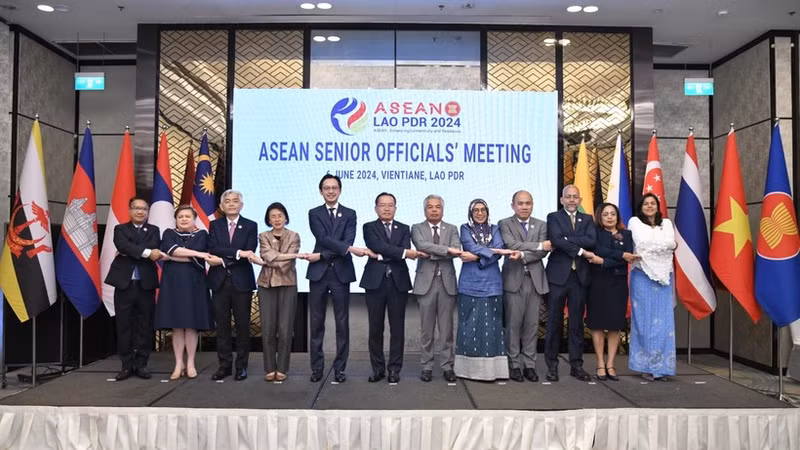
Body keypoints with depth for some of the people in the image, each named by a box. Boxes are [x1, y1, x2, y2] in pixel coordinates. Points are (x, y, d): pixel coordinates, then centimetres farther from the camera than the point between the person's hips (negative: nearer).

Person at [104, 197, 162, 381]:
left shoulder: (154, 230, 11)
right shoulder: (120, 229, 8)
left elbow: (154, 249, -9)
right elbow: (123, 246, -13)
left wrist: (129, 253, -13)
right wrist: (146, 252, -22)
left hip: (146, 284, 1)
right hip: (124, 284, -1)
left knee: (144, 326, 5)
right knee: (124, 326, 4)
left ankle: (141, 364, 15)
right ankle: (127, 365, 13)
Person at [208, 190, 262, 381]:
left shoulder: (250, 226, 4)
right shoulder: (214, 225, 8)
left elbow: (249, 252, -8)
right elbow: (213, 249, -8)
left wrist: (226, 259, -19)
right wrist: (238, 253, -19)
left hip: (241, 281, -1)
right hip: (220, 281, 2)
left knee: (243, 325, 3)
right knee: (222, 325, 5)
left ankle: (241, 365, 12)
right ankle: (224, 365, 14)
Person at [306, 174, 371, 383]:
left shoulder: (349, 214, 6)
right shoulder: (314, 213, 5)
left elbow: (348, 240, -8)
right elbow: (323, 238, -11)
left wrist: (321, 255, -16)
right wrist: (350, 249, -24)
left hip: (341, 273, 0)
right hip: (318, 273, 0)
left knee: (342, 323, 3)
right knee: (316, 323, 6)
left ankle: (339, 367, 12)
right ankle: (317, 367, 15)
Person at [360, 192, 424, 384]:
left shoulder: (404, 229, 11)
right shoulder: (369, 227, 5)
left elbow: (406, 251, -7)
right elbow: (378, 246, -14)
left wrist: (381, 256, -16)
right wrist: (404, 252, -21)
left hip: (398, 282, 1)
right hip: (375, 281, -1)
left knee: (397, 328, 4)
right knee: (375, 328, 5)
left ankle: (394, 368, 13)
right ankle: (378, 368, 16)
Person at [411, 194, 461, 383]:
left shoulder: (452, 229, 10)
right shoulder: (417, 228, 5)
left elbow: (456, 251, -7)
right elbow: (422, 245, -16)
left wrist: (432, 253, -14)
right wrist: (447, 249, -21)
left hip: (447, 282, 1)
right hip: (426, 282, -1)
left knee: (446, 327, 5)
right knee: (427, 328, 5)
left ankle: (447, 366, 14)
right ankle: (427, 366, 14)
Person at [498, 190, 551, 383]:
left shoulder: (541, 225, 12)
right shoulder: (505, 224, 3)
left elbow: (543, 251, -1)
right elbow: (511, 245, -13)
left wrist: (522, 256, -15)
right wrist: (538, 245, -11)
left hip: (535, 280, 3)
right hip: (514, 280, -3)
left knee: (532, 325, 6)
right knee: (513, 324, 0)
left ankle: (529, 365, 15)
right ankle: (514, 365, 10)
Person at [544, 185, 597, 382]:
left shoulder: (587, 219, 13)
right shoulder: (553, 217, 4)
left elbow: (591, 240, -6)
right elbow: (557, 240, -14)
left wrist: (566, 240, -13)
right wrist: (580, 250, -12)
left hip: (579, 276, 3)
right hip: (558, 275, -3)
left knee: (577, 322, 8)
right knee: (555, 321, 2)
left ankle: (576, 365, 16)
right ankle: (552, 365, 11)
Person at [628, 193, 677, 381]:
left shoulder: (666, 223, 15)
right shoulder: (635, 222, 6)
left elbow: (672, 244, -2)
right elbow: (641, 244, -10)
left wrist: (650, 247, -8)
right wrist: (663, 244, -3)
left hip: (663, 275, 3)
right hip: (643, 276, -3)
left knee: (664, 321, -1)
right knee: (645, 320, -3)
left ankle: (661, 366, 4)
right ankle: (646, 366, 3)